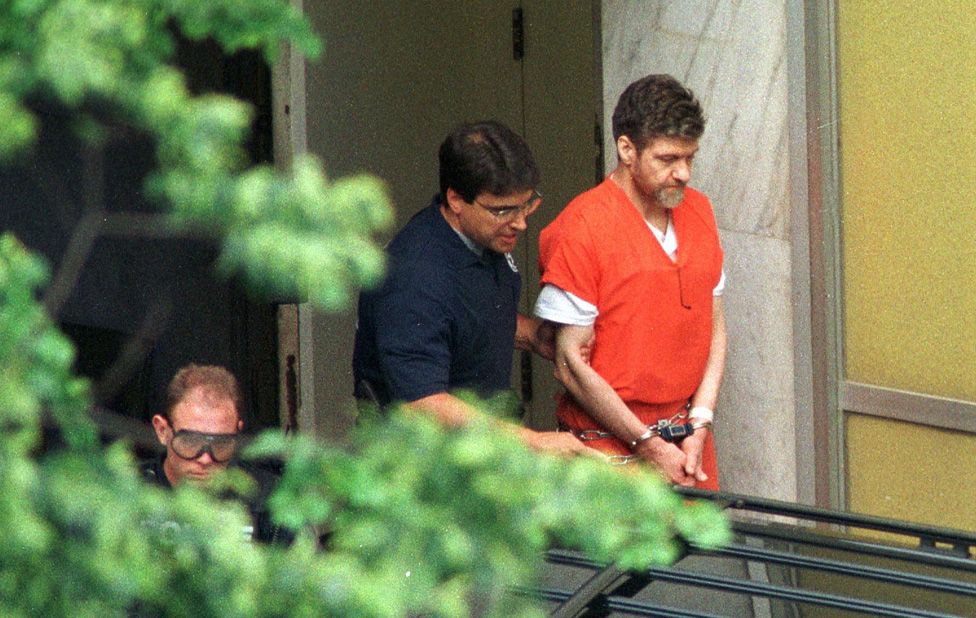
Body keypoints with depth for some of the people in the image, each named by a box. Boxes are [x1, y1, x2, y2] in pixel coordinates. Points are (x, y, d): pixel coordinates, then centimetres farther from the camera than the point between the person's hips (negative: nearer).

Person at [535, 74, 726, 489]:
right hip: (612, 449, -6)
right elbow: (570, 362, -13)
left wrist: (699, 425, -1)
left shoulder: (698, 212, 9)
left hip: (688, 441, 6)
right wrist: (648, 445, -11)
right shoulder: (581, 229, -12)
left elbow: (714, 329, 12)